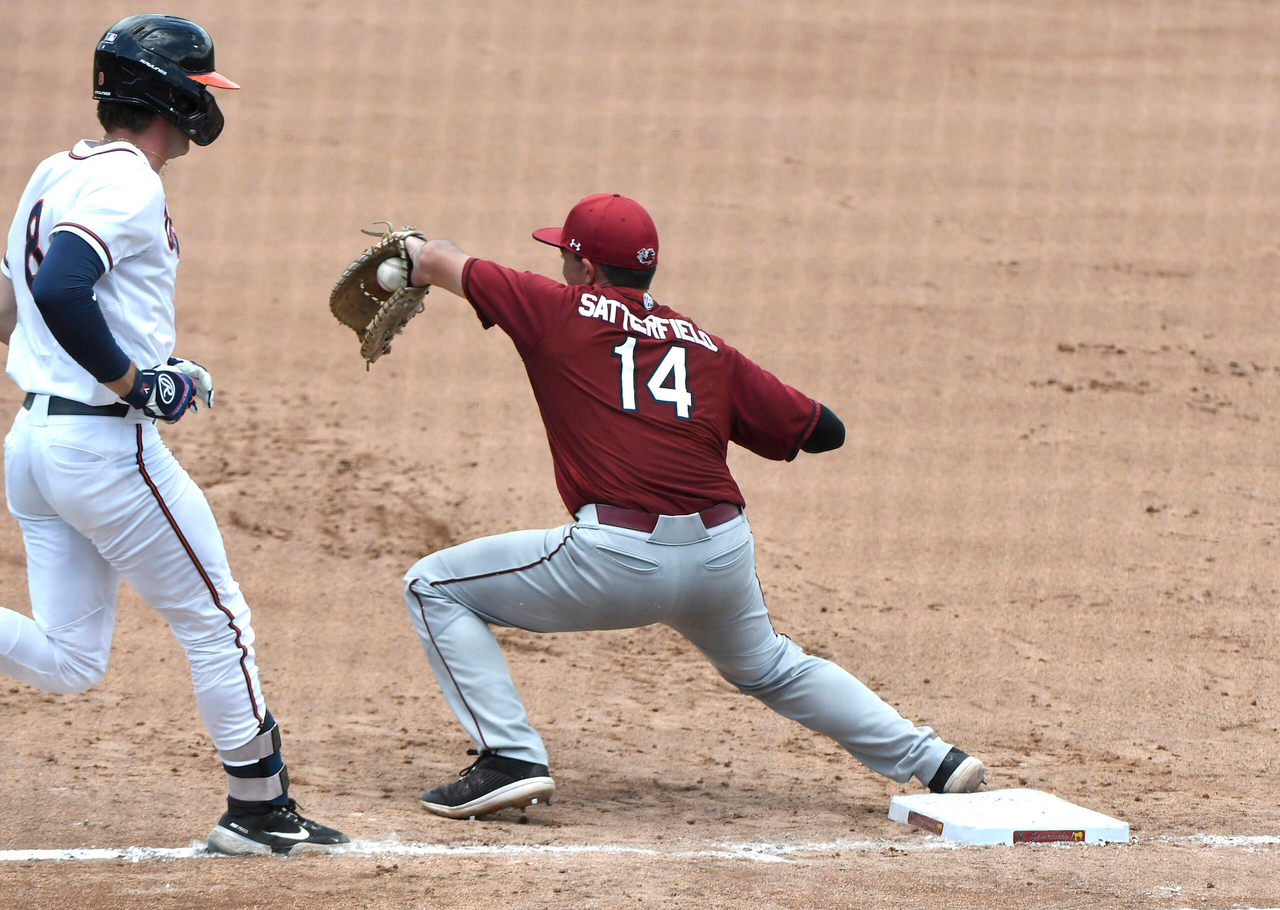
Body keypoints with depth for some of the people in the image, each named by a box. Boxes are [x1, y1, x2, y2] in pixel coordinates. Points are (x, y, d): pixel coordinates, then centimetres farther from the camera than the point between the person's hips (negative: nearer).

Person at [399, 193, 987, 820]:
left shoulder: (561, 310, 8)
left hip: (615, 557, -6)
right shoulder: (708, 347, 18)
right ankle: (936, 763, 32)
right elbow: (823, 432, 19)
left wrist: (417, 252, 42)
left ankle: (510, 760, -4)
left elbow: (432, 262, 18)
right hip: (724, 558, 6)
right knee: (771, 669, 33)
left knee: (435, 586, 9)